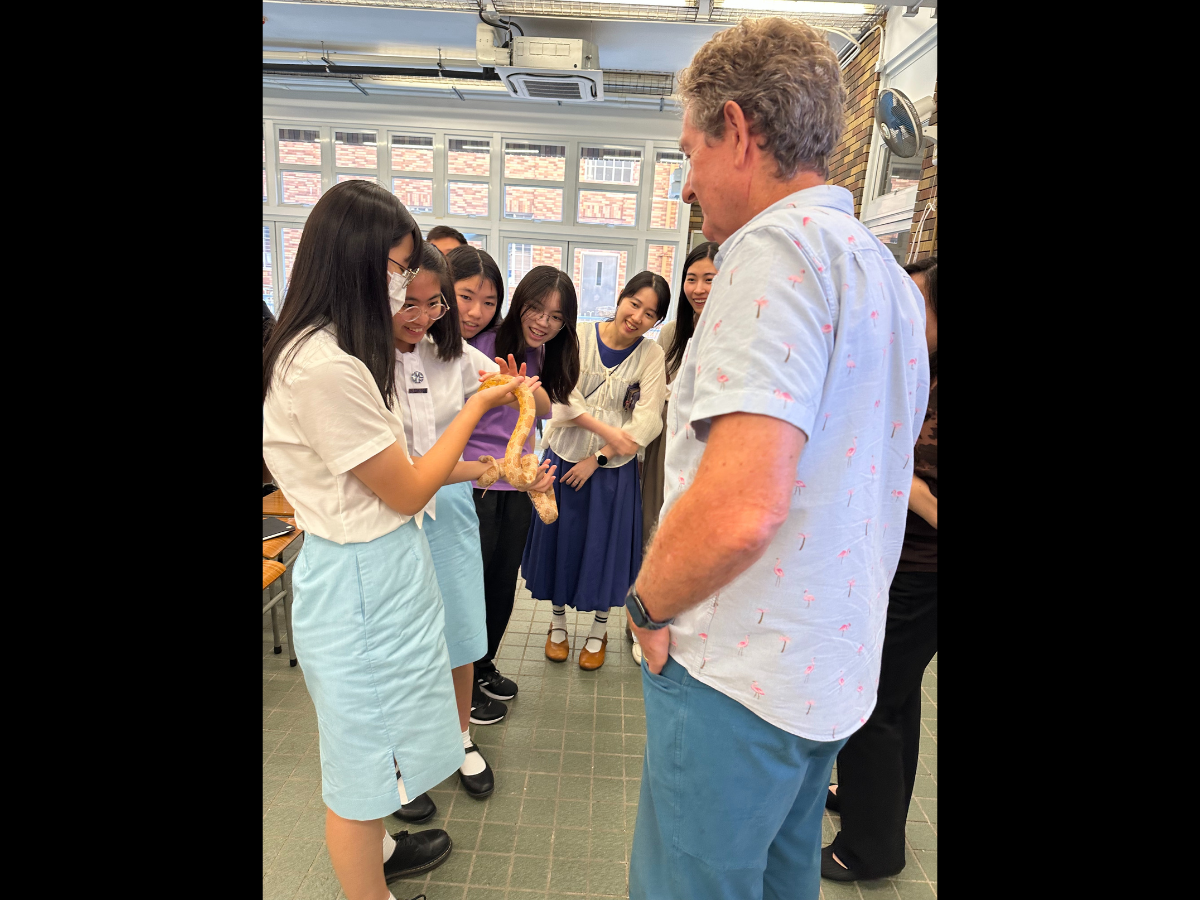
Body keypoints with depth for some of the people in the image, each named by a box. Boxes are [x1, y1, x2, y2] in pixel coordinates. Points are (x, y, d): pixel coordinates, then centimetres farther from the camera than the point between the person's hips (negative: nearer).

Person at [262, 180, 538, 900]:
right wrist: (479, 405, -10)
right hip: (361, 578, -10)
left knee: (371, 743, 27)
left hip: (376, 569, 10)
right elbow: (408, 492, -19)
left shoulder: (335, 353, 6)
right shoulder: (324, 368, -26)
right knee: (365, 751, 11)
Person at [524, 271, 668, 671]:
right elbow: (564, 398, -11)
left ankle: (599, 630, 32)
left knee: (606, 545, 10)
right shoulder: (580, 336, -5)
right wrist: (608, 432, -20)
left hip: (613, 467, 0)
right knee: (560, 539, 12)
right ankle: (558, 622, 35)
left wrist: (598, 458, -14)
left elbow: (647, 421, -10)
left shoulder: (651, 355, -5)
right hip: (565, 456, 1)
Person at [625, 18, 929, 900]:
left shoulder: (778, 246, -19)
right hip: (837, 663, 9)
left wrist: (648, 603, -12)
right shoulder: (889, 274, 11)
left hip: (740, 676, -9)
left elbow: (739, 509, -31)